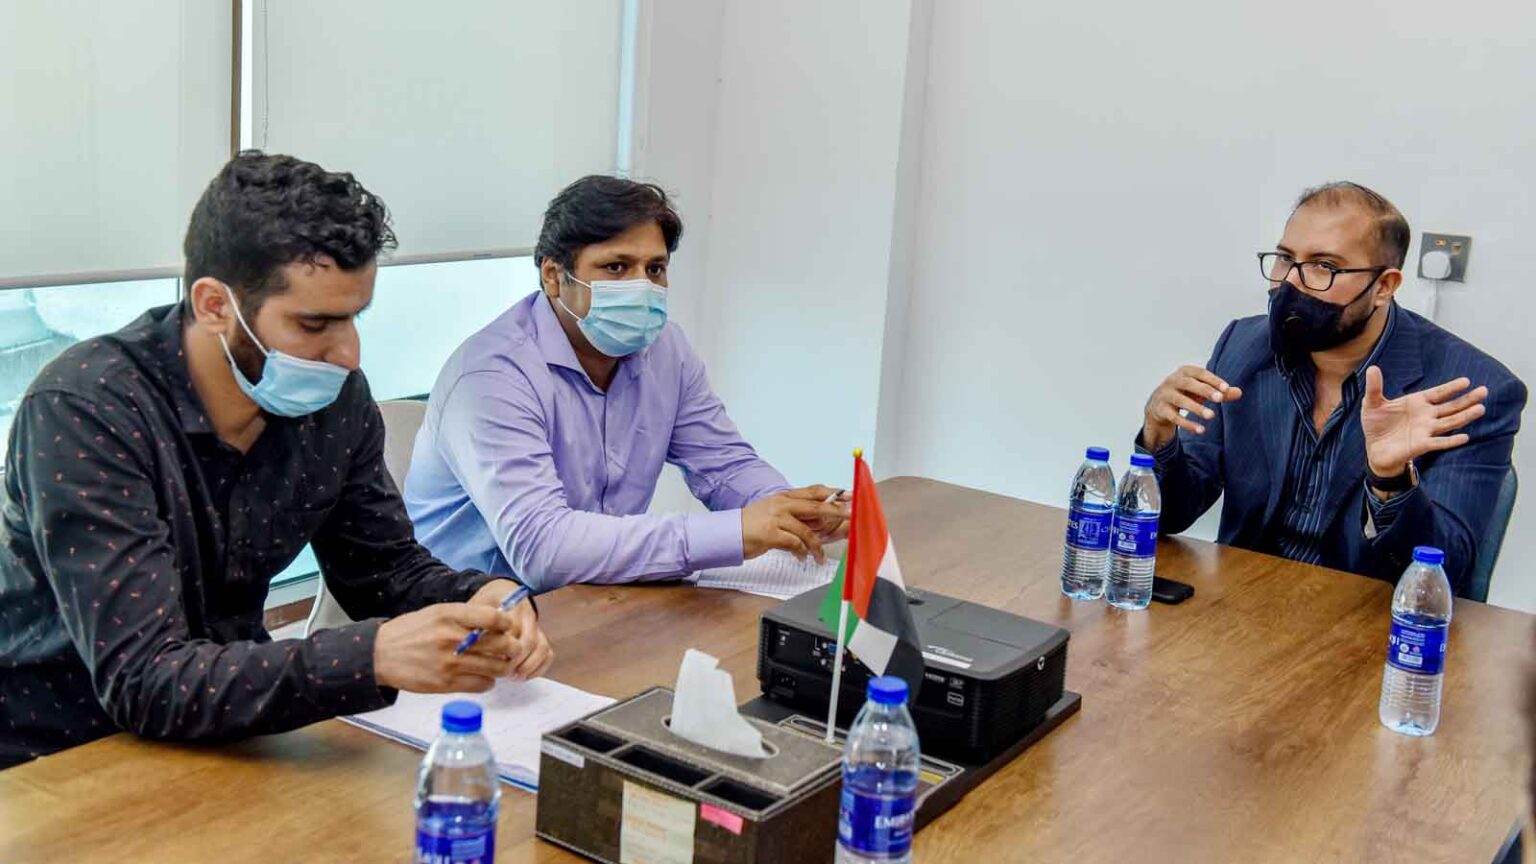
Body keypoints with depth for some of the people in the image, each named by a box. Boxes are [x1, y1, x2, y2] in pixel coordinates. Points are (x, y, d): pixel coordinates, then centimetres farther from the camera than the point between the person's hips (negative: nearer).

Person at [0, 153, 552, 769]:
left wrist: (484, 601, -16)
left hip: (225, 736, 5)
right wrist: (375, 657, -42)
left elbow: (386, 569, 6)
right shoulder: (84, 412, -24)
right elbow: (143, 682, -30)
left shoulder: (335, 400, -7)